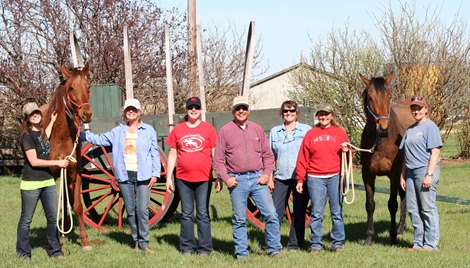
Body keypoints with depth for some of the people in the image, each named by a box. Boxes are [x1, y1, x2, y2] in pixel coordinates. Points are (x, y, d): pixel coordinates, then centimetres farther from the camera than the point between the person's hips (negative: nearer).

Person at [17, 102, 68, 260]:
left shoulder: (41, 132, 10)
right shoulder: (27, 136, -13)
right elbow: (34, 161, -19)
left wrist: (52, 121, 37)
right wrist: (58, 162, -17)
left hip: (48, 182, 7)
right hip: (31, 183, -7)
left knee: (53, 217, 8)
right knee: (26, 219, 4)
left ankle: (54, 250, 17)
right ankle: (23, 252, 13)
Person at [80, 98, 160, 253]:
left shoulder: (148, 130, 3)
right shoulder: (118, 131, 12)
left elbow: (154, 153, 1)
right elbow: (100, 139, 10)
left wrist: (155, 173, -7)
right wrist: (82, 134, -2)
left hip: (143, 176, -3)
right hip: (125, 176, 3)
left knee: (142, 210, -9)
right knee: (130, 211, 8)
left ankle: (144, 242, -3)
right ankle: (136, 240, 16)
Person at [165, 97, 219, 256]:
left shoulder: (209, 129, 1)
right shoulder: (177, 130, 6)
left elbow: (215, 154, 3)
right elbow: (172, 155, 9)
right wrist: (168, 178, 6)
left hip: (203, 179, -2)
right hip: (183, 179, 2)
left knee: (203, 214, 2)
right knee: (187, 214, 8)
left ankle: (205, 248, 7)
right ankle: (187, 247, 14)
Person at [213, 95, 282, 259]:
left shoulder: (257, 129, 11)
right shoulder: (225, 131, 4)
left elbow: (268, 155, 12)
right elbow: (218, 159, 4)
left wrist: (266, 173, -1)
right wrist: (225, 178, -7)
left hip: (257, 178, 2)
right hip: (237, 180, -1)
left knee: (271, 215, -4)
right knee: (239, 220, 5)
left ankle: (275, 249, 6)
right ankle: (241, 253, 14)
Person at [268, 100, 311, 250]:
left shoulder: (307, 130, 3)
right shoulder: (275, 132, 10)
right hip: (281, 177, 2)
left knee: (299, 212, 4)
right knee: (275, 211, -3)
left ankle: (295, 244, 13)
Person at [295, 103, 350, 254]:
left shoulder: (339, 132, 8)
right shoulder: (311, 134, 7)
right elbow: (302, 159, 5)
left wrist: (346, 151, -12)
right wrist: (300, 180, 1)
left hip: (335, 177, 0)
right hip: (315, 179, 0)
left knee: (337, 212, 4)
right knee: (316, 213, 2)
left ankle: (338, 242, 13)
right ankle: (316, 244, 9)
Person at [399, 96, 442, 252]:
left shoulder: (430, 127, -6)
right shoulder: (410, 129, 17)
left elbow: (435, 152, -13)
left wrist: (429, 175, -19)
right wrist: (402, 176, 15)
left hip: (425, 171, -8)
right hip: (411, 173, 8)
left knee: (428, 208, -3)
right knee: (412, 208, 9)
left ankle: (431, 244, 3)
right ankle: (419, 242, 17)